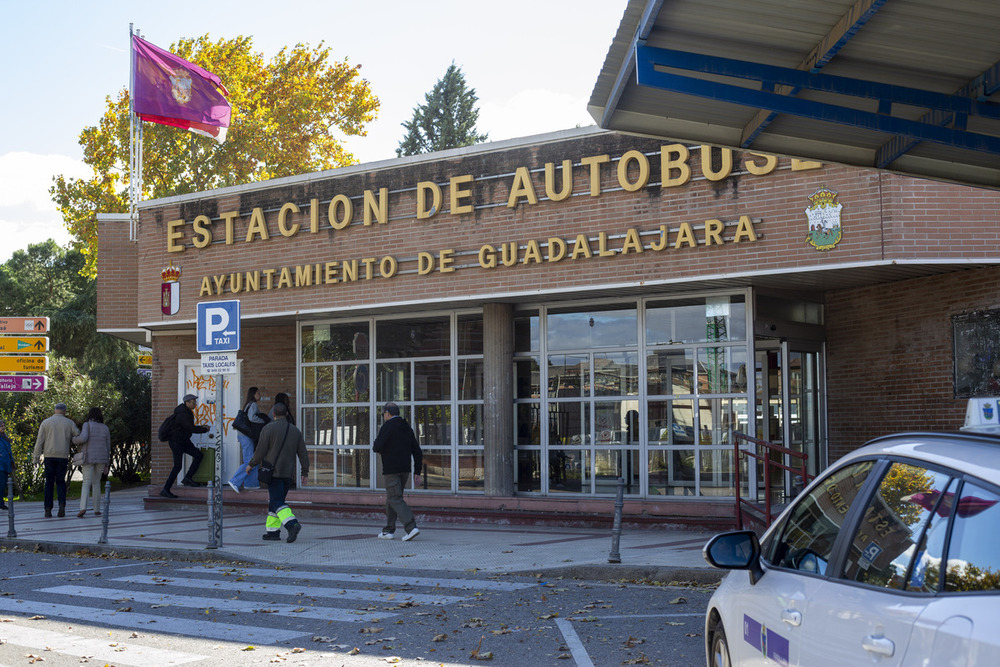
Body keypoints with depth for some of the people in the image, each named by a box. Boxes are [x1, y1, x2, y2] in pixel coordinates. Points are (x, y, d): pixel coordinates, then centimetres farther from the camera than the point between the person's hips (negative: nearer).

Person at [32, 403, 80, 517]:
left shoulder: (45, 423, 3)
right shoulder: (69, 423, 4)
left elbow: (39, 441, 0)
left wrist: (36, 457, 2)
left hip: (49, 456, 0)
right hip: (63, 456, 0)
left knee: (49, 482, 7)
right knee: (60, 481, 11)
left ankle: (48, 510, 1)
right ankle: (62, 505, -10)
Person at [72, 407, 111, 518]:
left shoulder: (87, 425, -4)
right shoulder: (105, 429, 8)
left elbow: (83, 438, -20)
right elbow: (108, 447, 8)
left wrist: (74, 440, 3)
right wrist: (107, 465, 11)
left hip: (89, 457, -3)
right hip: (101, 458, 3)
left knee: (86, 483, -3)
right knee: (96, 483, 15)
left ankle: (83, 508, -21)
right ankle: (97, 509, 11)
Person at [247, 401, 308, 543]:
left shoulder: (268, 429, -5)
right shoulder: (295, 430, 11)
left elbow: (260, 451, -6)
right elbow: (303, 453, 8)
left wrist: (251, 464, 10)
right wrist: (305, 473, 12)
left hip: (273, 472, -5)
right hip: (289, 473, 5)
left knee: (277, 503, -10)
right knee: (275, 501, 16)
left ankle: (292, 524, -30)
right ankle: (272, 531, 14)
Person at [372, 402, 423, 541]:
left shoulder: (388, 426, -9)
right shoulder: (407, 428, 14)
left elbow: (377, 447, -19)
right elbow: (417, 452, 12)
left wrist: (377, 449, 5)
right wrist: (417, 472, 13)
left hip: (391, 469, -8)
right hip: (405, 469, 8)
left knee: (395, 499, -8)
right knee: (392, 498, 17)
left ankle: (411, 527, -22)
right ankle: (389, 530, 20)